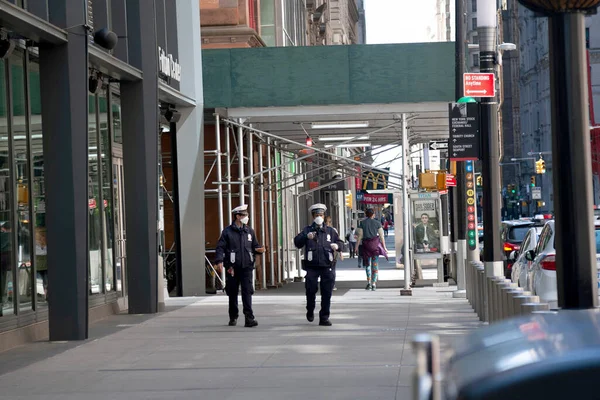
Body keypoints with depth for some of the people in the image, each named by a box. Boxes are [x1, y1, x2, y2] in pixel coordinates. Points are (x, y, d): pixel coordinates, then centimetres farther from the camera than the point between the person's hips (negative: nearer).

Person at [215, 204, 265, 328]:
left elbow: (255, 246, 19)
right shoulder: (228, 231, -1)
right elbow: (220, 247, -4)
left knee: (247, 292, -9)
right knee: (232, 293, 8)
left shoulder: (249, 231, 11)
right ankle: (233, 317, 22)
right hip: (233, 268, -2)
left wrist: (259, 250, -4)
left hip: (246, 267, 2)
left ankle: (249, 318, -13)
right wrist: (219, 261, -16)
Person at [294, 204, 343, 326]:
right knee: (311, 290, -1)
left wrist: (337, 245, -7)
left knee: (326, 293, 1)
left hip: (327, 266, 2)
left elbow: (340, 242, 17)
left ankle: (324, 318, 8)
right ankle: (310, 311, 26)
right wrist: (306, 237, -23)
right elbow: (297, 242, -4)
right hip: (312, 266, -2)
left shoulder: (330, 231, 14)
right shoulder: (307, 230, 7)